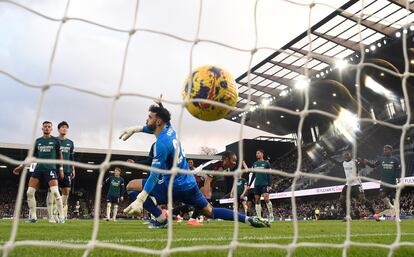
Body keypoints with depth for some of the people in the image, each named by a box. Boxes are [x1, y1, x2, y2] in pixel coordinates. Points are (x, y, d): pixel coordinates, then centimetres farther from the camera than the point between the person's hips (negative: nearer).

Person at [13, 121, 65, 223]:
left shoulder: (55, 141, 6)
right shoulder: (38, 141, 16)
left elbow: (60, 156, 8)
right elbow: (32, 156, 21)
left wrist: (61, 169, 1)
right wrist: (21, 166, 17)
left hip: (50, 168, -4)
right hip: (38, 168, 4)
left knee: (55, 192, -18)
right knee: (29, 192, -4)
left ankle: (61, 216, -9)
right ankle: (33, 216, 10)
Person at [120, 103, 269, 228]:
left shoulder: (162, 143, -22)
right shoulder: (169, 129, 1)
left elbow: (155, 175, -27)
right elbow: (153, 128, 26)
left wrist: (139, 200, -30)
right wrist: (135, 129, 18)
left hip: (175, 187, -8)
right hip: (189, 183, 8)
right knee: (210, 212, 17)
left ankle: (161, 220, -5)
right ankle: (248, 219, 7)